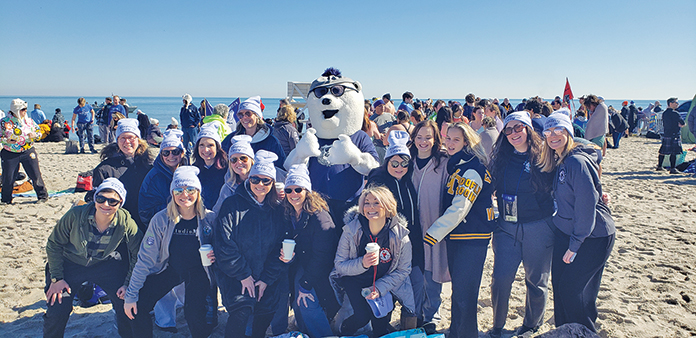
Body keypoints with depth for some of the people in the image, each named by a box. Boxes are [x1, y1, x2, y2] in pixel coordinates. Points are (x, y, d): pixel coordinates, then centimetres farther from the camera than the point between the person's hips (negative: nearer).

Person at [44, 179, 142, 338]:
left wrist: (128, 284, -13)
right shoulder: (75, 215, -26)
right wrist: (56, 278, -10)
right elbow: (53, 244, -10)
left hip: (106, 264, 1)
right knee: (57, 311, -7)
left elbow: (137, 255, -9)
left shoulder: (126, 223, -23)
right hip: (70, 263, 0)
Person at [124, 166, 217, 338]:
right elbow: (145, 258, -10)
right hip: (170, 268, 2)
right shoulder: (161, 219, -15)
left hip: (198, 271, -1)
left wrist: (215, 256, -25)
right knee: (136, 307, -10)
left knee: (197, 317, -17)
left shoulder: (210, 218, -16)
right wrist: (130, 295, -11)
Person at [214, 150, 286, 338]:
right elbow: (224, 244, -11)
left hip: (265, 275, 4)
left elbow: (279, 247, 5)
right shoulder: (232, 205, -7)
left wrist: (267, 279, -3)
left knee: (267, 312, -6)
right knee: (242, 311, -22)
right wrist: (243, 274, -12)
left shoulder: (276, 210, 4)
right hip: (234, 274, -3)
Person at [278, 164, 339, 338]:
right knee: (298, 302, -3)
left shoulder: (320, 217, -20)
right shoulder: (288, 217, 3)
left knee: (308, 302, -15)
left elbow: (321, 256, -21)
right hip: (302, 265, 6)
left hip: (320, 274, -6)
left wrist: (306, 285, -20)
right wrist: (288, 256, -12)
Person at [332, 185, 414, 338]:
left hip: (385, 283, 1)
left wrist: (379, 288, -20)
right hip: (355, 280, -1)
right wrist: (362, 264, -32)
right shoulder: (351, 230, -18)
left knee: (381, 324, -11)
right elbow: (339, 265, -13)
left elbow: (403, 270, -7)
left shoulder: (400, 235, -17)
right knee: (362, 316, -20)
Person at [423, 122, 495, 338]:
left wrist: (432, 234, -20)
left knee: (464, 291, -3)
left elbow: (459, 209, -23)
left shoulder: (471, 169, -16)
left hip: (472, 237, -9)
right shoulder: (454, 165, 12)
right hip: (455, 235, 9)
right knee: (458, 288, 19)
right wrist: (437, 231, 11)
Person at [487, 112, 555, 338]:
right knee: (500, 279, -2)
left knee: (536, 281, 11)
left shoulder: (543, 157, -5)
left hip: (538, 229, -2)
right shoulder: (500, 159, 6)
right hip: (506, 228, 2)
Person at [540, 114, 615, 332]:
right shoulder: (559, 162, 7)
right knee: (559, 284, 12)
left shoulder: (577, 162, -21)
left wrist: (575, 245, -17)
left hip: (592, 237, -8)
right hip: (566, 232, 8)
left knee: (571, 289, -2)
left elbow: (586, 205, -23)